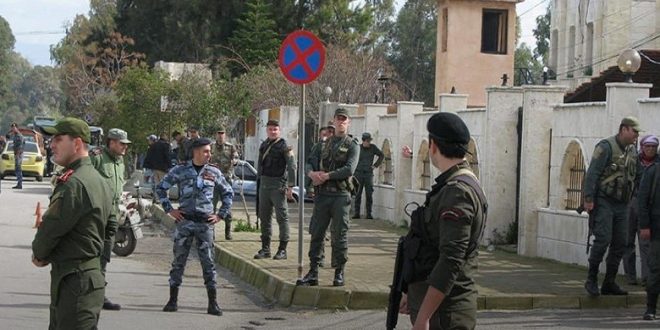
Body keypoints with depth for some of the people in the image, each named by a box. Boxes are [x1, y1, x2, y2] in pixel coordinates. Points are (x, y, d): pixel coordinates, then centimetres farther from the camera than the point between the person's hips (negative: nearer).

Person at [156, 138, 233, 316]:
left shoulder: (214, 172, 5)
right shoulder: (180, 171, 0)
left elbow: (228, 193, 16)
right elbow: (160, 188, 9)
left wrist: (221, 215, 8)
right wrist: (169, 210, 3)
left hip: (206, 222, 1)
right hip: (184, 221, -1)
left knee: (208, 262, 0)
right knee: (179, 260, 4)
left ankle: (213, 303, 2)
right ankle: (173, 300, 11)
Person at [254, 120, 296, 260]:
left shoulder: (284, 146, -8)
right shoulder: (264, 145, 13)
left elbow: (292, 166, -13)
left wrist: (290, 186, -18)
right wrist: (259, 179, 14)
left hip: (278, 185, -7)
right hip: (264, 184, 7)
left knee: (282, 216, -3)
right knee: (264, 216, 10)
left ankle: (282, 250, 0)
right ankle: (265, 248, 16)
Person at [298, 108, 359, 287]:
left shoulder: (352, 145, 1)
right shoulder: (324, 143, 16)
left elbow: (349, 169, -13)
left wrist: (327, 175, -16)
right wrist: (312, 173, -7)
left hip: (341, 195, -4)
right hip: (322, 194, 4)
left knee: (339, 235, -2)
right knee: (317, 233, 4)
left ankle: (339, 273, 6)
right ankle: (313, 273, 8)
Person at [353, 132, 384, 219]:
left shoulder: (373, 148, 3)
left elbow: (381, 155, 15)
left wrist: (375, 165, 8)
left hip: (369, 173, 1)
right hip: (359, 173, -1)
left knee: (369, 195, -2)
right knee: (357, 194, 0)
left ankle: (369, 214, 3)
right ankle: (356, 213, 5)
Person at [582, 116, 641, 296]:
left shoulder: (632, 151, 14)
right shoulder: (606, 146, -8)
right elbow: (592, 173, -13)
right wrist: (588, 199, -18)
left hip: (622, 205, 7)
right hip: (604, 202, -7)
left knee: (620, 244, 5)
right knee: (603, 239, -14)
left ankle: (609, 283, 12)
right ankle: (591, 280, -3)